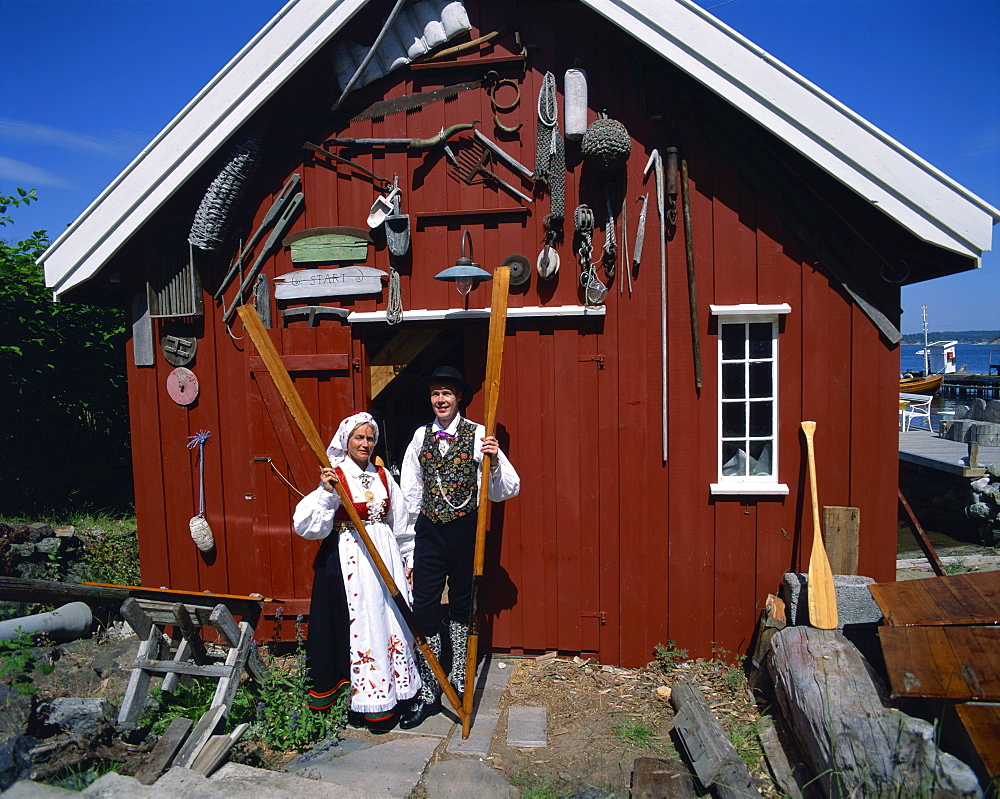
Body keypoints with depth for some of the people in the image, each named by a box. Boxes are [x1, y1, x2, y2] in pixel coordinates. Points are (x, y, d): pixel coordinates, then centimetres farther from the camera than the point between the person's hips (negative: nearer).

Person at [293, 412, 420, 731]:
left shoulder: (382, 475, 8)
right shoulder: (334, 477, -6)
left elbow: (400, 522, 16)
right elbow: (308, 525, -16)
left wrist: (408, 557, 17)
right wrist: (326, 493, -27)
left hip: (385, 556, 5)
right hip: (348, 558, -5)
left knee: (391, 619, 9)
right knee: (358, 625, -1)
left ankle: (393, 688, 25)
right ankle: (372, 700, 11)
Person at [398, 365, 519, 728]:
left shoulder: (478, 434, -6)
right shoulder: (421, 436, 5)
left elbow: (507, 490, -10)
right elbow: (409, 492, 13)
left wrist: (494, 462, -28)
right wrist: (407, 538, 11)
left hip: (466, 529, -2)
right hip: (429, 531, 2)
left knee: (462, 604, 13)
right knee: (424, 608, -1)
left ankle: (459, 679, 33)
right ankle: (429, 692, 13)